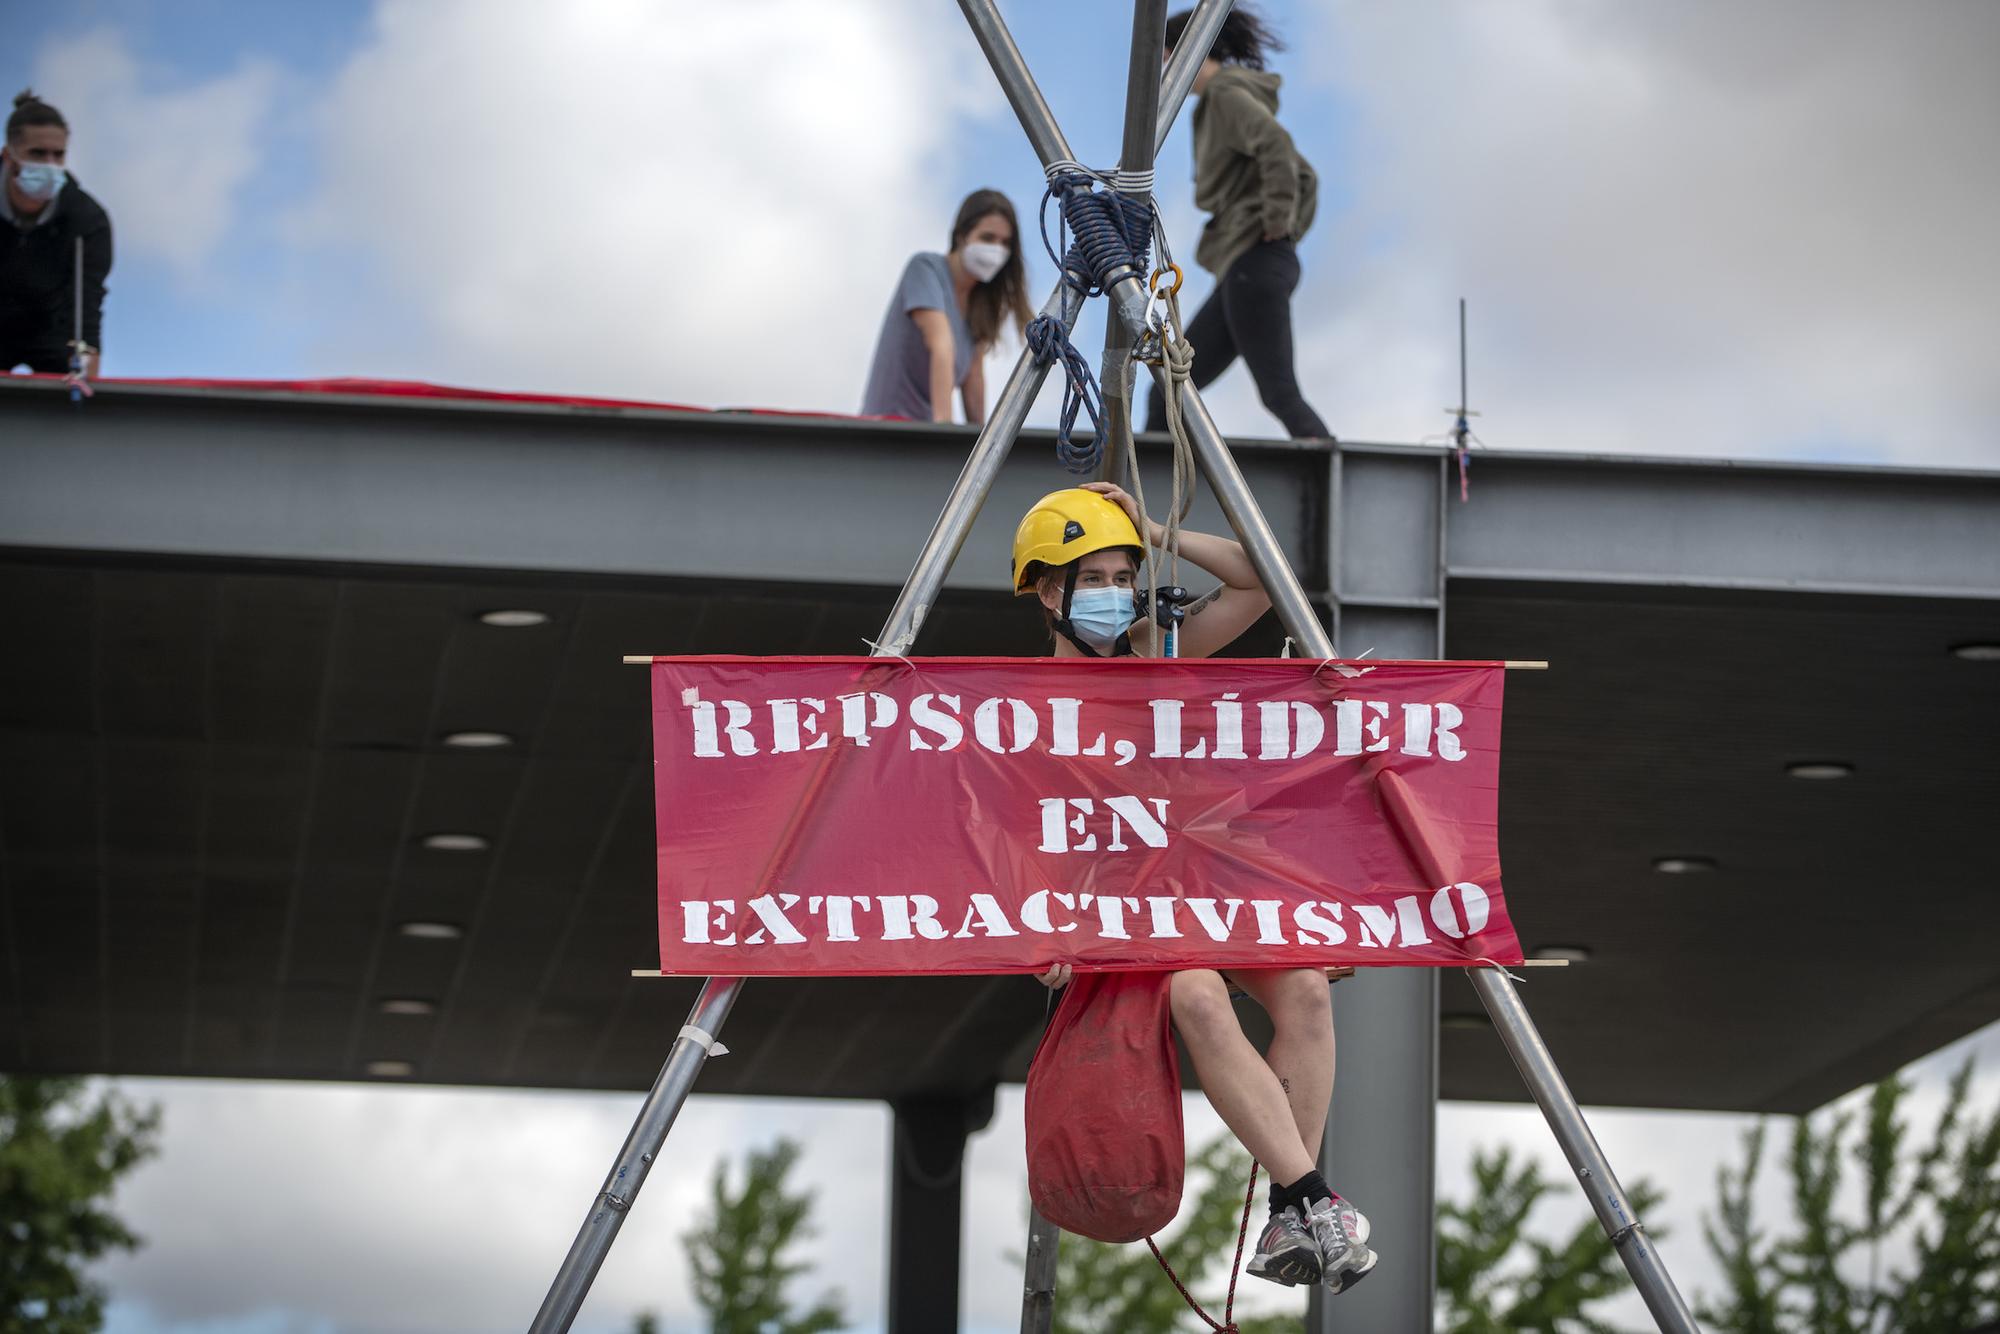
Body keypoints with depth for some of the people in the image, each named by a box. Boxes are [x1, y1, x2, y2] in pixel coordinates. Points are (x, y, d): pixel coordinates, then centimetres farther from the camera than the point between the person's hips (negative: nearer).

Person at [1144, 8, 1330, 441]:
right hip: (1246, 267, 10)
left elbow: (1276, 145, -28)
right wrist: (1292, 230, 15)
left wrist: (1277, 221, -20)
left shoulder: (1226, 95, -8)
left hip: (1252, 261, -10)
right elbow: (1304, 178, 26)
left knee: (1280, 393, -12)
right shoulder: (1233, 97, 21)